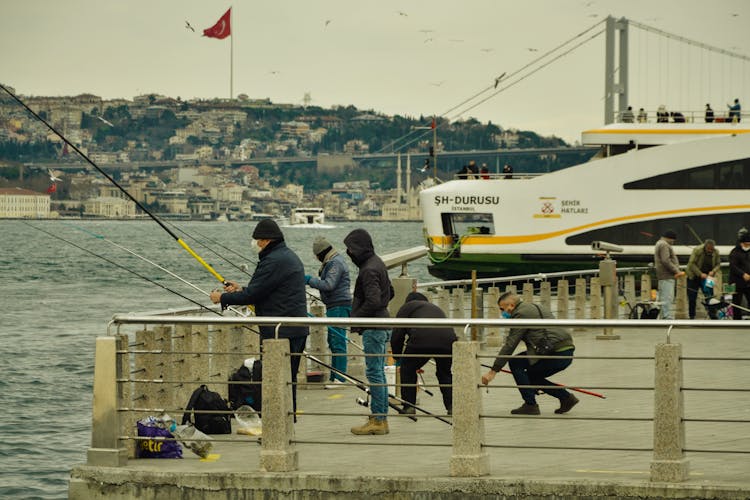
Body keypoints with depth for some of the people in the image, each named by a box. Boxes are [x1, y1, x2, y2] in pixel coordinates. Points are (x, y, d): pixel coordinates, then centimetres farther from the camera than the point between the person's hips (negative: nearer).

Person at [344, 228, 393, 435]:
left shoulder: (369, 270, -18)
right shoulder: (378, 263, 14)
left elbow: (373, 301, -25)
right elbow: (390, 293, 24)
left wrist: (355, 319, -14)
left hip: (373, 329, -10)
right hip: (381, 323, 10)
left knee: (374, 373, -7)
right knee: (378, 373, 13)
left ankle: (378, 420, -5)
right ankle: (381, 418, 18)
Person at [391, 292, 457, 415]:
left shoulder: (407, 307, 26)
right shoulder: (436, 308, 41)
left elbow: (397, 335, 18)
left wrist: (397, 357, 34)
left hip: (421, 340, -4)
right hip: (448, 340, 4)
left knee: (408, 370, 19)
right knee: (445, 373, 27)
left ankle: (409, 406, 15)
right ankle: (452, 406, 17)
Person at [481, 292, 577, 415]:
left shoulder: (521, 314, -4)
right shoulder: (535, 308, 25)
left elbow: (510, 345, -8)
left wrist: (493, 371, -5)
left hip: (556, 354, -9)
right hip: (567, 354, 9)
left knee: (515, 363, 2)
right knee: (531, 376, 23)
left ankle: (530, 405, 1)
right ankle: (566, 397, 19)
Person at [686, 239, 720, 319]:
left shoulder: (716, 252, -5)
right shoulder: (697, 250, -19)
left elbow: (718, 264, 4)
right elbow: (692, 264, -20)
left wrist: (713, 271, -18)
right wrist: (700, 274, -27)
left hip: (707, 277, 3)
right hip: (694, 278, -3)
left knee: (709, 297, -1)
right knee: (692, 298, 0)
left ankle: (713, 317, 2)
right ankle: (692, 317, 9)